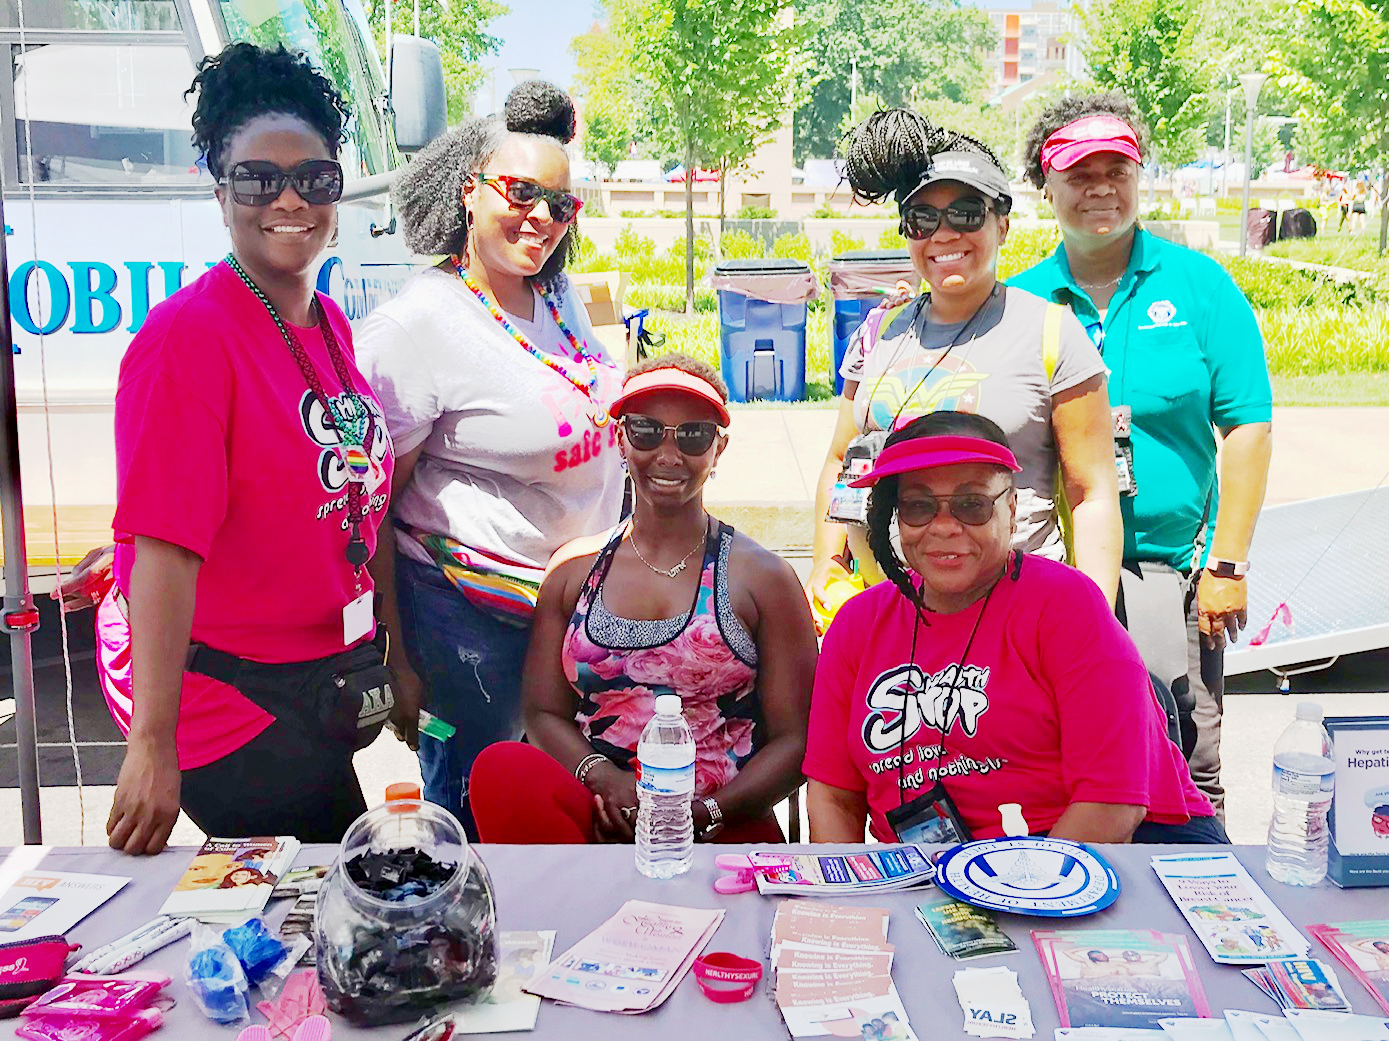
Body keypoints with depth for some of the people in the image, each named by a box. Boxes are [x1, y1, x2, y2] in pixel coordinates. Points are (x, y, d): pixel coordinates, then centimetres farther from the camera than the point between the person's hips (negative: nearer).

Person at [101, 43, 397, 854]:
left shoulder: (330, 325, 6)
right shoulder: (189, 334, -19)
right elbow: (164, 547, -25)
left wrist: (384, 662, 17)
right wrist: (153, 744, -28)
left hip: (316, 681, 8)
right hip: (215, 675, -8)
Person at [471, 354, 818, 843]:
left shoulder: (762, 578, 7)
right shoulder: (575, 569, 15)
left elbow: (794, 740, 4)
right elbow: (544, 714, 12)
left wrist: (705, 813, -13)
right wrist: (604, 778, -10)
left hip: (726, 828, -4)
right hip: (595, 815, 5)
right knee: (501, 769, -30)